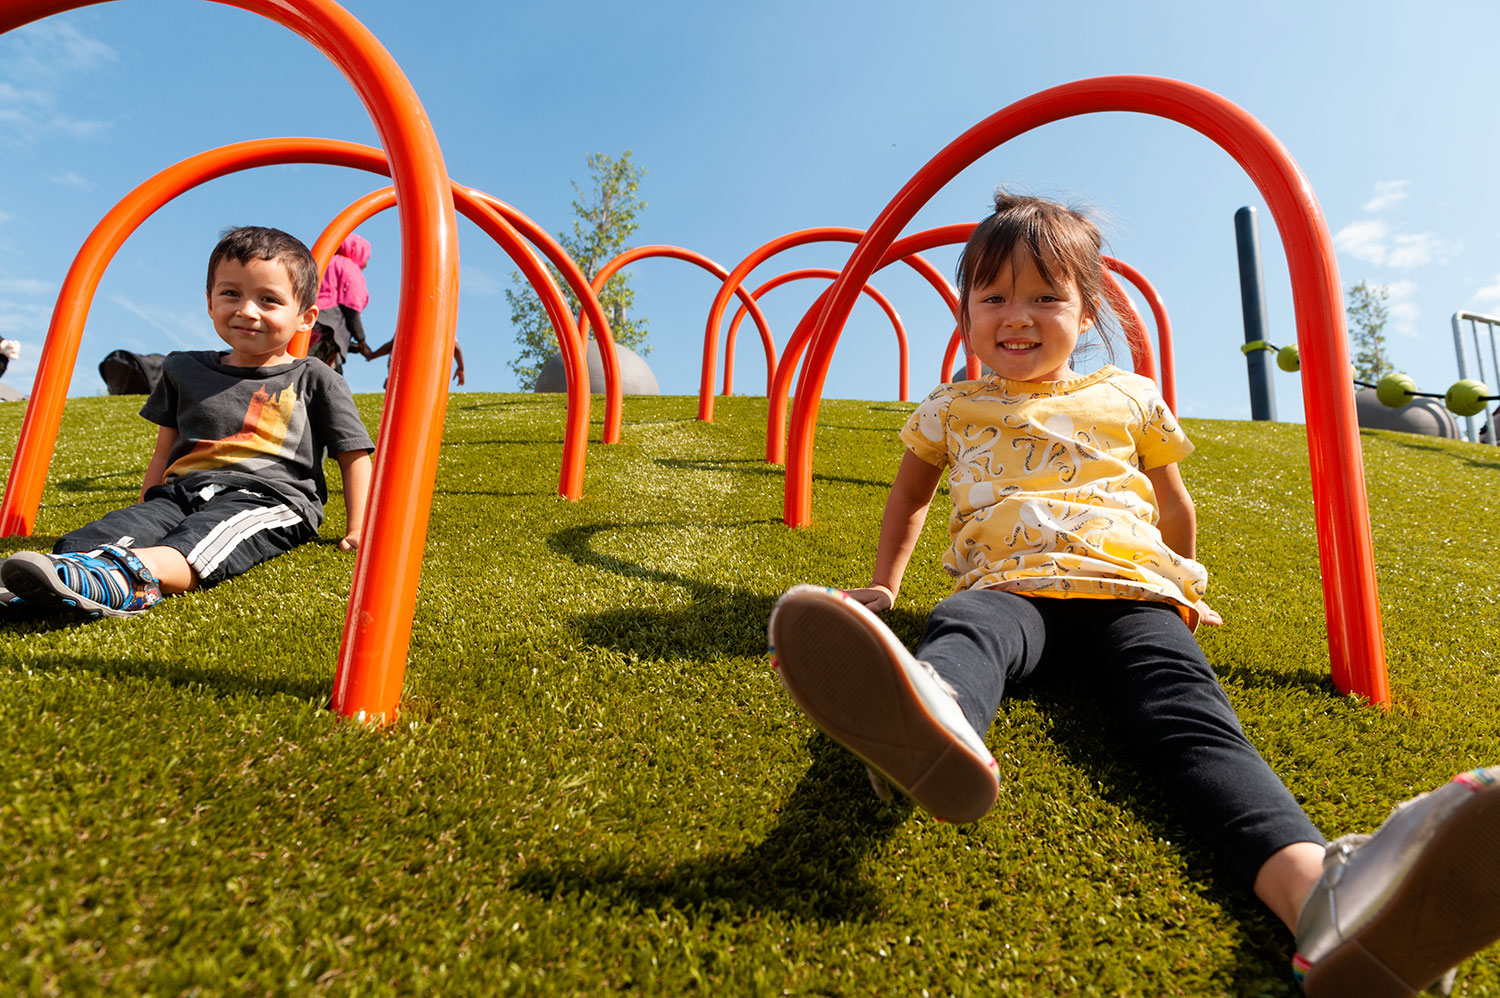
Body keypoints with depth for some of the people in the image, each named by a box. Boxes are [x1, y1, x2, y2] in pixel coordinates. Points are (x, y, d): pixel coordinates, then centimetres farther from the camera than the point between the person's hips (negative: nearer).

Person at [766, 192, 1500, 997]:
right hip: (1008, 588, -1)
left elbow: (1173, 503, 34)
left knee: (1188, 715, -30)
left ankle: (1322, 891, -56)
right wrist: (884, 587, 27)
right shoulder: (953, 408, 20)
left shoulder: (1129, 398, 21)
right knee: (960, 628, -38)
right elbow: (910, 493, 31)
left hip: (1127, 589, 2)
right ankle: (933, 719, -71)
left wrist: (1182, 587, 40)